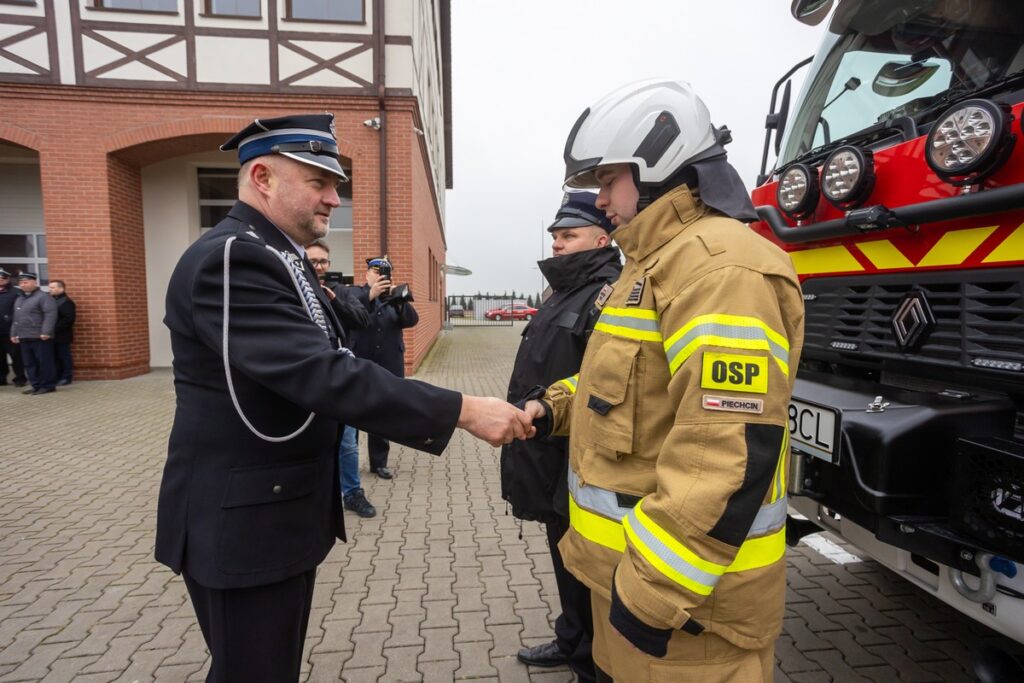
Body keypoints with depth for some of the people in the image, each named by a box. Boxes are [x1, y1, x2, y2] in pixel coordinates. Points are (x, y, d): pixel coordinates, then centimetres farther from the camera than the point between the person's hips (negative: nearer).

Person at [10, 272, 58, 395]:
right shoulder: (19, 299, 21)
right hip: (24, 337, 9)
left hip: (40, 337, -9)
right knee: (29, 364, 10)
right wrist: (14, 333, 20)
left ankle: (48, 386, 2)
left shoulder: (43, 297, -6)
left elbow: (50, 315, -16)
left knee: (44, 362, -4)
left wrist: (46, 332, -22)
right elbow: (16, 318, 28)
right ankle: (37, 386, 16)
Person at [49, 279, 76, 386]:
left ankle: (66, 377, 7)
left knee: (64, 357, 0)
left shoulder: (66, 302, -9)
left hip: (62, 336, -7)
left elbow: (68, 319, -18)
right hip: (52, 335, 7)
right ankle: (57, 377, 17)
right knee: (56, 357, 11)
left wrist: (55, 329, -20)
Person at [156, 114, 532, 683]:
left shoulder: (280, 259, 10)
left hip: (284, 512, 9)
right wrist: (463, 411, -32)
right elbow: (324, 375, -32)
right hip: (244, 523, -9)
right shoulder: (230, 260, -22)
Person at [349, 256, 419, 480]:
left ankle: (379, 462, 21)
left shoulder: (395, 297, 10)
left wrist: (399, 301, -20)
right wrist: (370, 296, -27)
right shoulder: (355, 293, 2)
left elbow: (412, 319, -3)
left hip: (389, 367, 3)